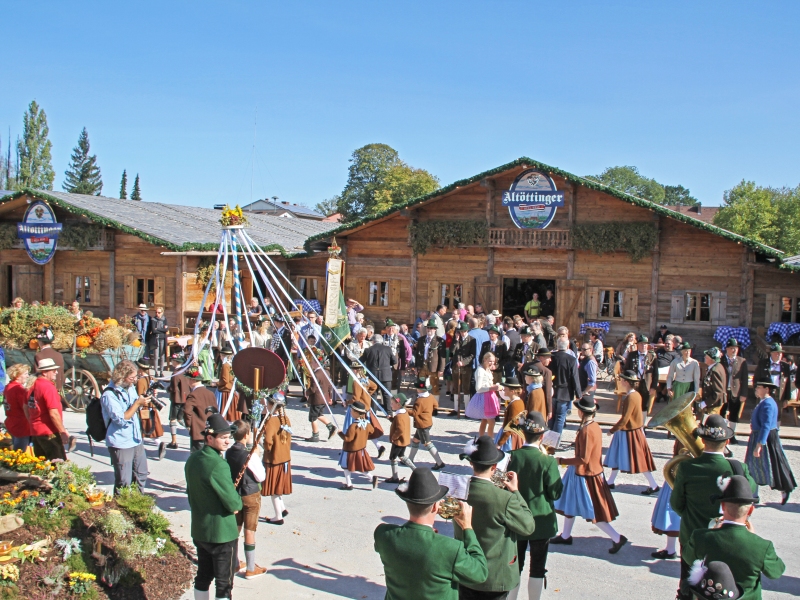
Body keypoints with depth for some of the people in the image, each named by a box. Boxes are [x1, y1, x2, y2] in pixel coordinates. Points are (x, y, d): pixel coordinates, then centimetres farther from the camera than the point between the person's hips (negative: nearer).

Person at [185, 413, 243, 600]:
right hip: (222, 533, -8)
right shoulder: (218, 465, -25)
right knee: (224, 583, 5)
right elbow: (234, 504, -23)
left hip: (198, 531, 8)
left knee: (203, 577, 20)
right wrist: (238, 503, -3)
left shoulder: (192, 459, 2)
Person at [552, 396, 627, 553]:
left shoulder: (586, 431, -26)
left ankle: (617, 538, 9)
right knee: (569, 504, 20)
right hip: (593, 471, 10)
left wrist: (562, 461, -18)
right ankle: (565, 536, 34)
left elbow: (583, 459, -27)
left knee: (594, 514, 2)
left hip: (585, 476, -10)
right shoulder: (595, 426, 1)